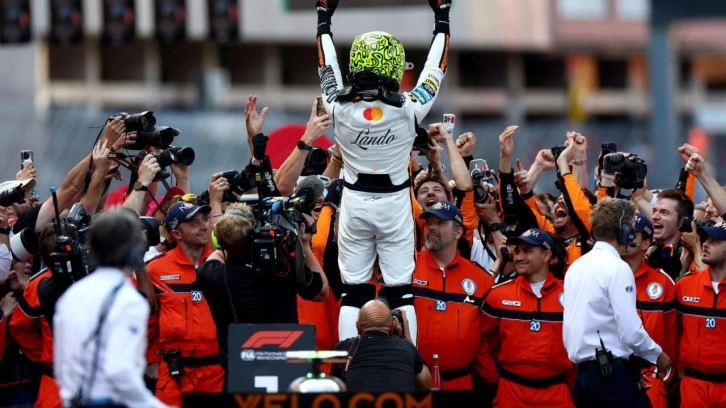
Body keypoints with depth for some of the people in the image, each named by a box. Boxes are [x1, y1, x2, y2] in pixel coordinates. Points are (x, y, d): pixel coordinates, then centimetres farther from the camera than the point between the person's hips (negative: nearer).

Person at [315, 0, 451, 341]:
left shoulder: (340, 108, -14)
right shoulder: (408, 109, -17)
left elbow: (327, 69, 4)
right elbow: (434, 70, -2)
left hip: (355, 203, 1)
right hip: (395, 204, -1)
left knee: (353, 292, 7)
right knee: (401, 292, 4)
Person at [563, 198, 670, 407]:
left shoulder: (575, 267, 13)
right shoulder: (617, 268, -11)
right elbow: (630, 331, -15)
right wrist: (657, 355, 0)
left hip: (584, 374, 8)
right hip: (613, 373, -8)